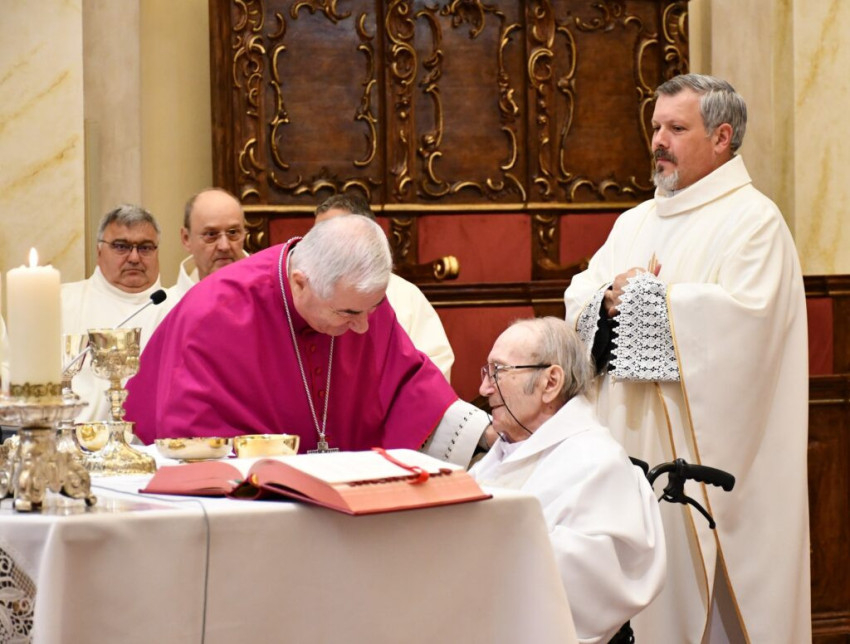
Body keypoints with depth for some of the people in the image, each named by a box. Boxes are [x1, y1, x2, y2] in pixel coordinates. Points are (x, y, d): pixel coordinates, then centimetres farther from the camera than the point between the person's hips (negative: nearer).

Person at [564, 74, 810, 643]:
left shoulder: (753, 220, -6)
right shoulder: (638, 221, 18)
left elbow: (744, 314, -20)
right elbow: (580, 297, 13)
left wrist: (644, 298, -12)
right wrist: (611, 297, -10)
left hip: (701, 448, -7)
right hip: (630, 441, 7)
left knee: (699, 584, -5)